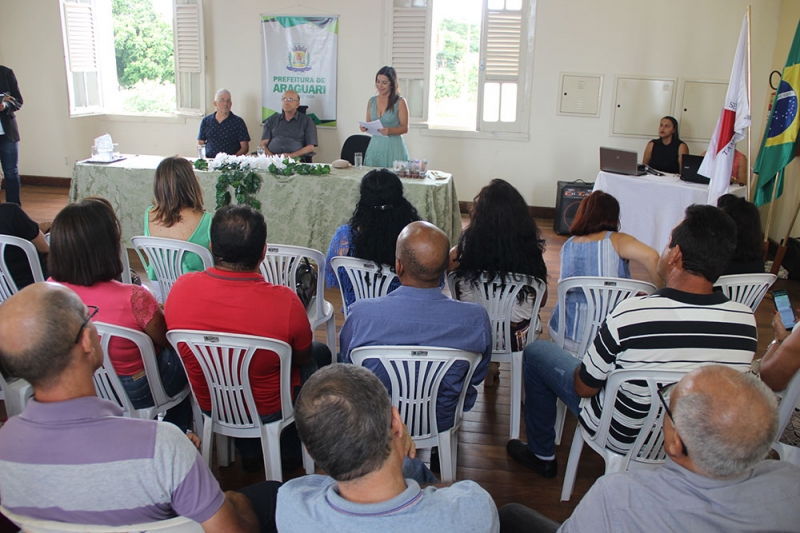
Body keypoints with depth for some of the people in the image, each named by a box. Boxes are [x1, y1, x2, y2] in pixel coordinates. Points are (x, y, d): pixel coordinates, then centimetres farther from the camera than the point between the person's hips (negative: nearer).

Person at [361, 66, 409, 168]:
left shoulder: (400, 102, -5)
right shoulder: (372, 101, 9)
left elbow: (405, 128, -6)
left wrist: (389, 131, -22)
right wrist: (364, 128, -6)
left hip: (393, 147, -4)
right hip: (375, 145, 4)